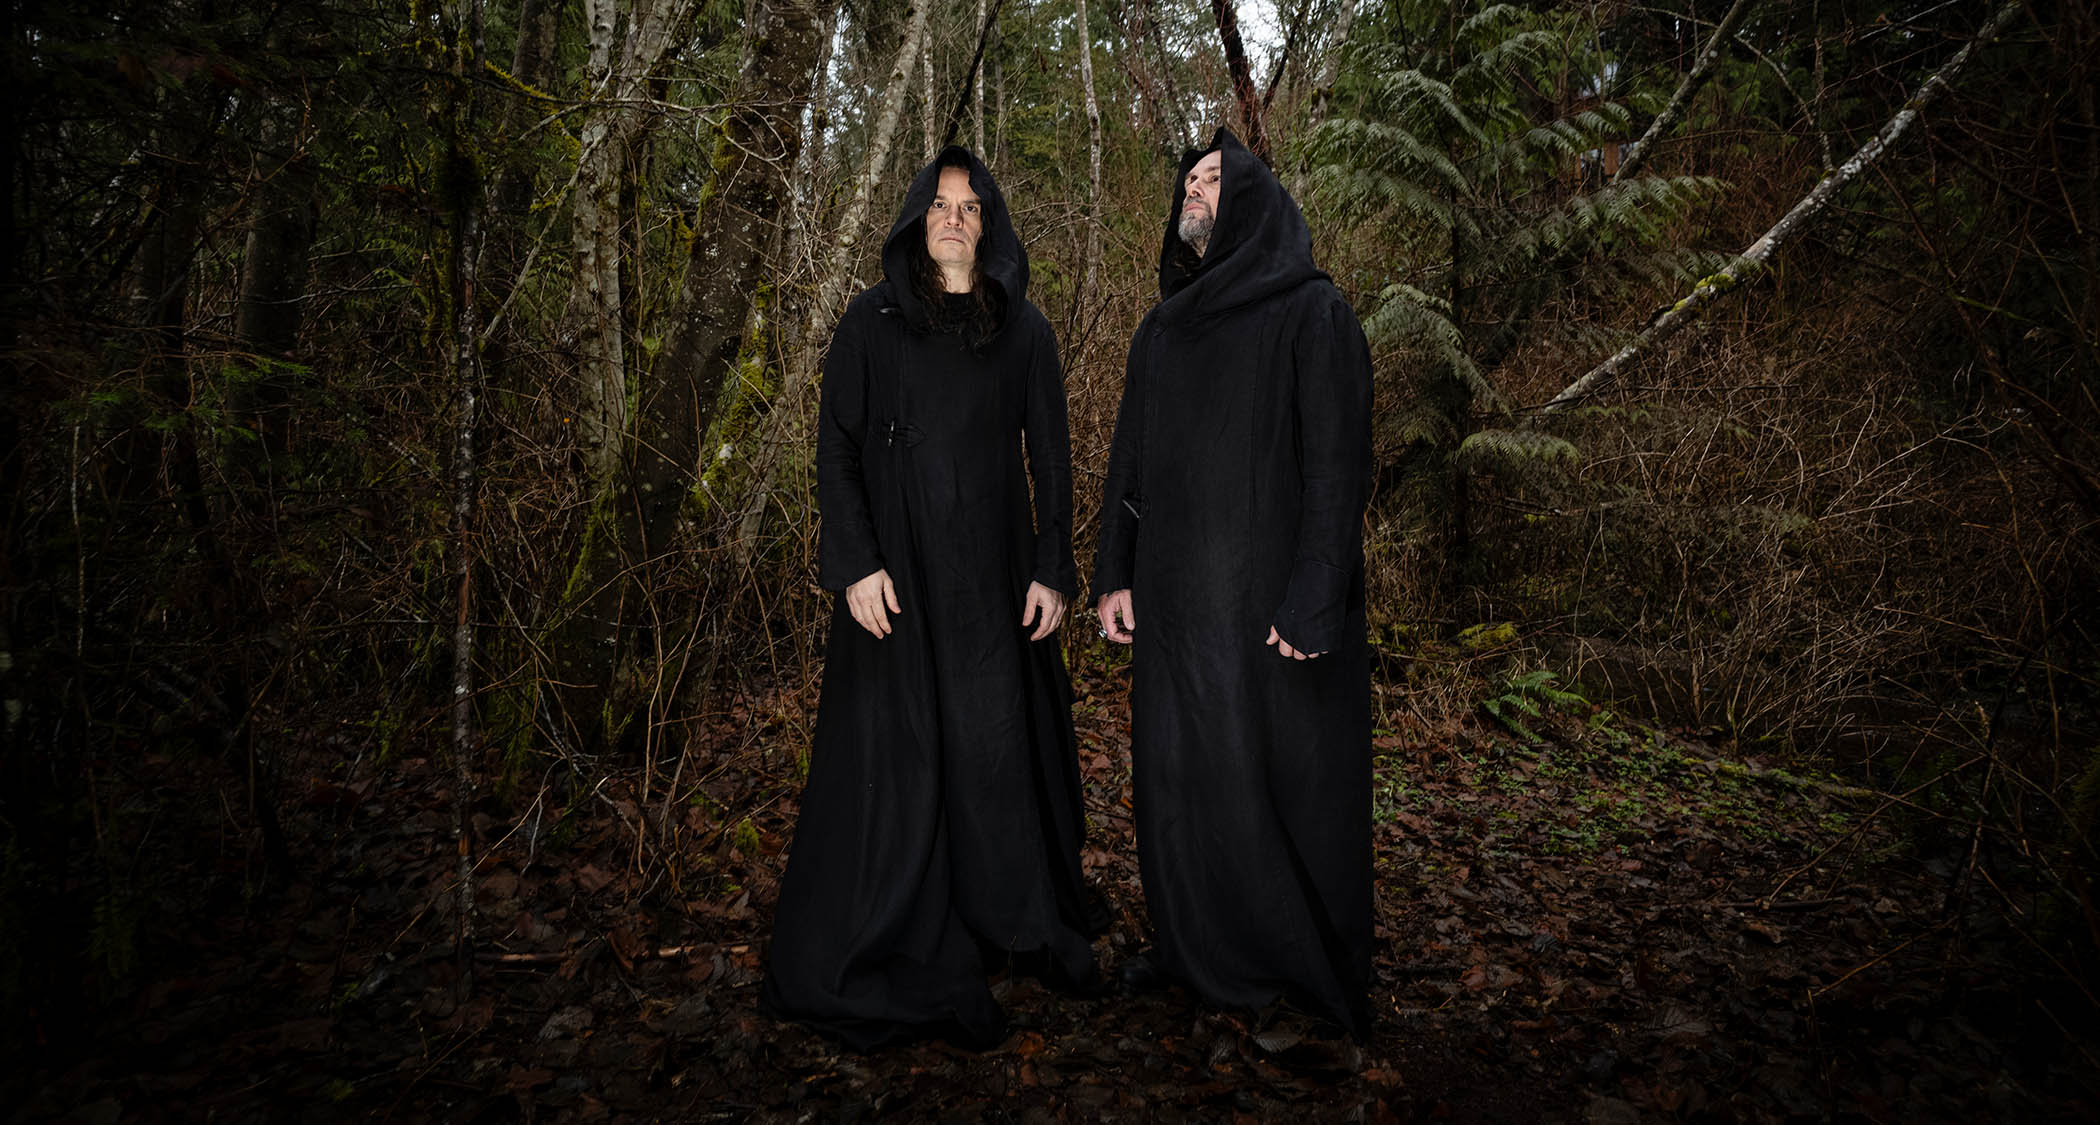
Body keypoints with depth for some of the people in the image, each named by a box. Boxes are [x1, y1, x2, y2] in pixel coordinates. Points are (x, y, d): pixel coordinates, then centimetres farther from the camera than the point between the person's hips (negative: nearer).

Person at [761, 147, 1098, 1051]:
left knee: (1001, 734, 9)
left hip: (992, 565, 2)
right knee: (899, 747, 0)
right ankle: (895, 957, 14)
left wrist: (1052, 569, 0)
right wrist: (856, 564, -12)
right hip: (899, 562, -2)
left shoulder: (1024, 330, 7)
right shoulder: (872, 321, 1)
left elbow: (1050, 455, 6)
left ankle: (1024, 916, 29)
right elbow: (836, 447, -3)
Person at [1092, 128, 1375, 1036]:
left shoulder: (1312, 315, -6)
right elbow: (1128, 459, 15)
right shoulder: (1161, 330, 14)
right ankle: (1191, 947, 30)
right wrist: (1114, 575, 7)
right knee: (1176, 768, 12)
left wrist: (1313, 600, -18)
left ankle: (1309, 967, 22)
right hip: (1175, 599, 6)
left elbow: (1339, 461, -12)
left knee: (1281, 773, 3)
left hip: (1268, 594, -6)